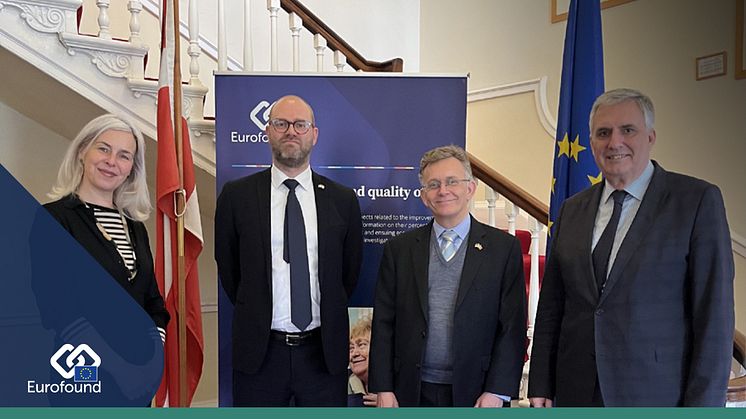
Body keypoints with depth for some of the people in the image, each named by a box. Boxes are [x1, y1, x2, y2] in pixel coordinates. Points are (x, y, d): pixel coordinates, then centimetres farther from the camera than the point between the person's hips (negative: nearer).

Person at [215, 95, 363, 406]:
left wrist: (329, 320, 9)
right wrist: (256, 316, 8)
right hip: (258, 352, -1)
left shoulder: (343, 199, 2)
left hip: (324, 352, 1)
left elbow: (350, 272, 9)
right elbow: (226, 266, 6)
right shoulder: (236, 195, -1)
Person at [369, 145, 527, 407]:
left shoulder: (504, 247, -1)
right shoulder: (398, 249, 3)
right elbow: (383, 324, 3)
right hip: (413, 393, 1)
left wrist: (497, 391, -8)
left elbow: (513, 326, -3)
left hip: (475, 394, -1)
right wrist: (383, 388, -2)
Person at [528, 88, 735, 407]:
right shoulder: (572, 210, 6)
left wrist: (702, 403, -11)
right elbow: (551, 306, 7)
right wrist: (541, 386, 5)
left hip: (658, 395, -3)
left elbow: (714, 314, -9)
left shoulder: (698, 200, -6)